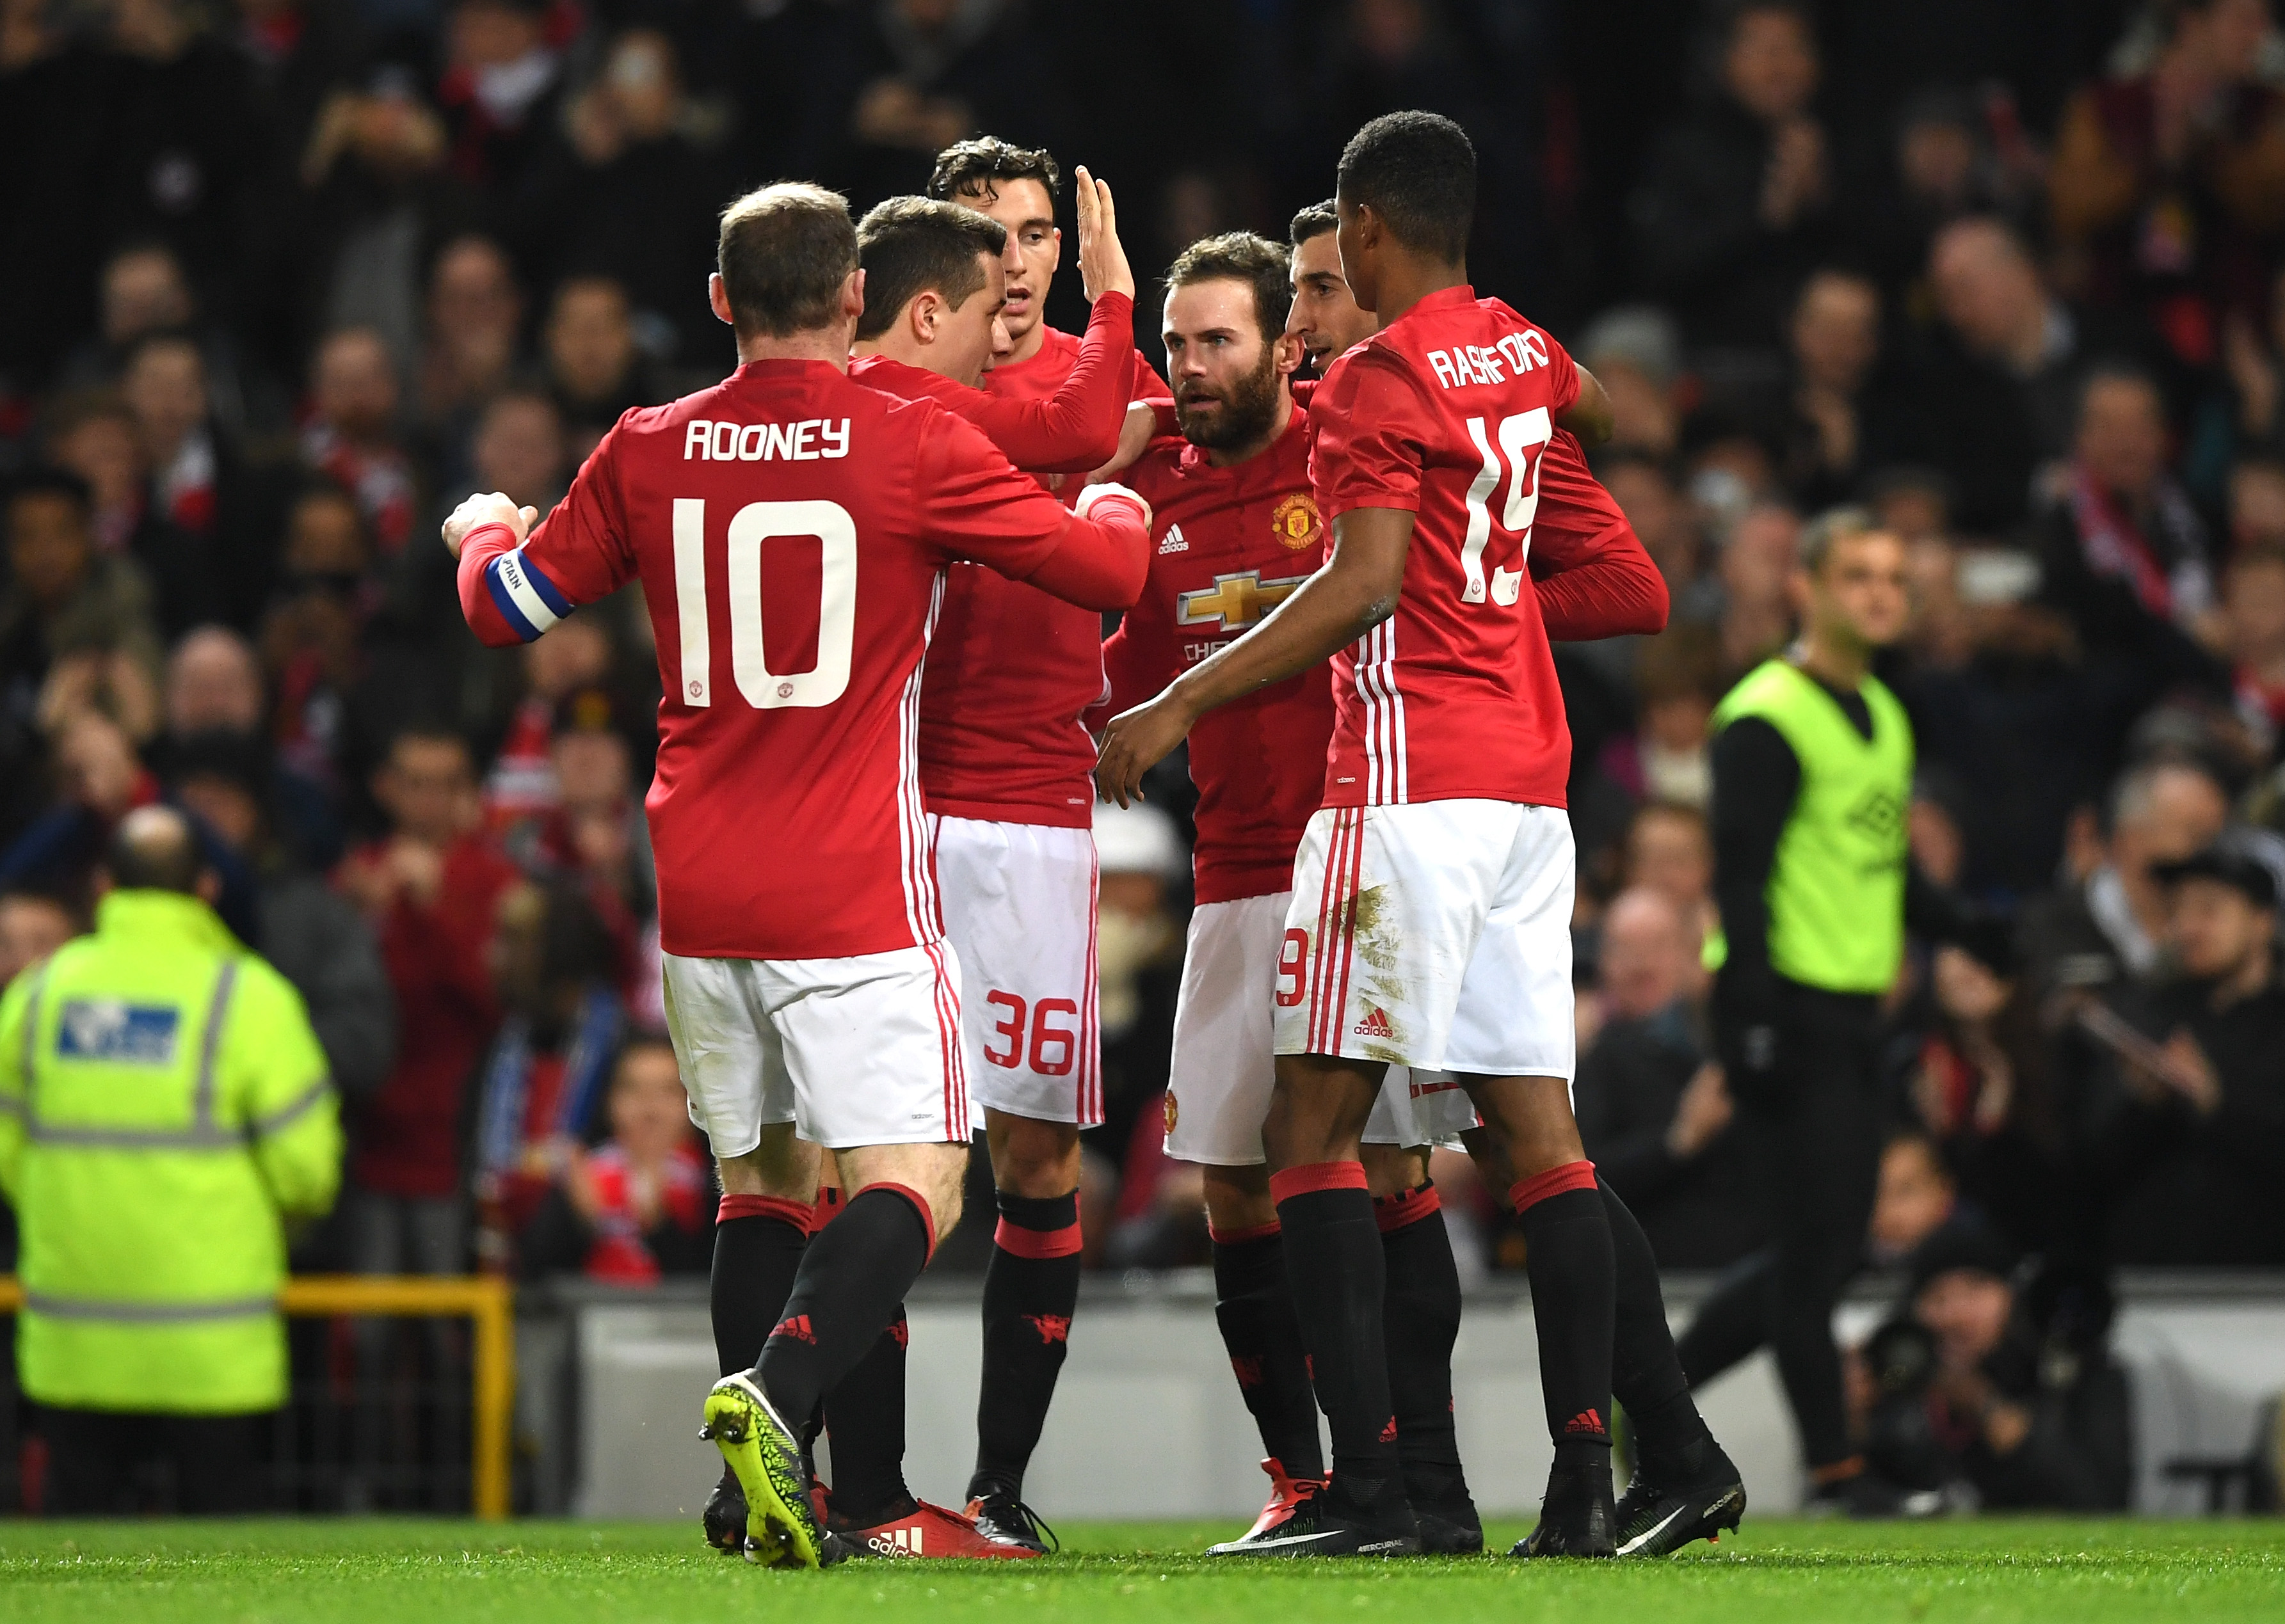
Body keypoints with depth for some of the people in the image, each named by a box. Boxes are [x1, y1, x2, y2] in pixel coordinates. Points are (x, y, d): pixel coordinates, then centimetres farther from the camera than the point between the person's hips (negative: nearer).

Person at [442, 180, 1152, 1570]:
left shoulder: (648, 453, 4)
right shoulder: (912, 445, -7)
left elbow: (508, 609, 17)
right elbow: (1114, 570, 0)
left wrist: (482, 530, 39)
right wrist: (1118, 500, 23)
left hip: (699, 889, 5)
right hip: (855, 891, -5)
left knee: (765, 1178, 16)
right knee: (910, 1185, -6)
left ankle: (767, 1494, 8)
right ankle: (777, 1390, -31)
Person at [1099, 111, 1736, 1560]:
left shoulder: (1380, 381, -10)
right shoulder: (1520, 351, 13)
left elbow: (1364, 585, -19)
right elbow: (1602, 411, 37)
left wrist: (1184, 703, -18)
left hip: (1409, 778, -8)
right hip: (1530, 778, 8)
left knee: (1312, 1128, -5)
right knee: (1538, 1129, 8)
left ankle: (1371, 1486, -12)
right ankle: (1672, 1455, 3)